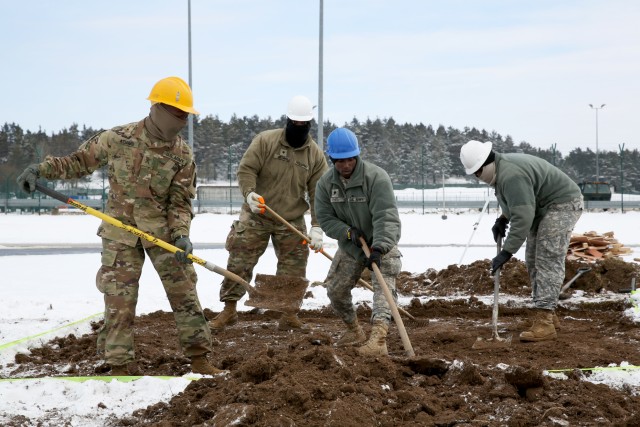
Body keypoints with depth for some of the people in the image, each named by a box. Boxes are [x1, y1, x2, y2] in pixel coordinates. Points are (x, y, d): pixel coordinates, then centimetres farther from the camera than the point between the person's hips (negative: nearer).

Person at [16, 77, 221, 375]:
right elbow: (79, 161, 2)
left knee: (184, 291, 2)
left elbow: (180, 202, -4)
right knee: (119, 298, -3)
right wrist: (40, 169, -10)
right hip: (121, 228, -1)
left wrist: (181, 235, -20)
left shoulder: (182, 155, -6)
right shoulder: (118, 138, -9)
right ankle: (120, 365, 6)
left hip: (163, 228, 1)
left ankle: (198, 357, 13)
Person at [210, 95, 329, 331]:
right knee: (239, 262, -2)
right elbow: (246, 169, -11)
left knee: (294, 268, 2)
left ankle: (288, 314, 14)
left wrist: (316, 227, -13)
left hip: (292, 222, 2)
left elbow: (319, 193, -3)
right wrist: (250, 193, -31)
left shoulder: (315, 155, -1)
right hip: (256, 217, -2)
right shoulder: (265, 140, -8)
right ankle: (229, 309, 8)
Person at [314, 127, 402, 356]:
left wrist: (379, 248, -45)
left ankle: (378, 339, -40)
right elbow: (325, 218, -6)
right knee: (335, 288, 7)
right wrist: (348, 232, -24)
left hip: (382, 243, -5)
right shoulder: (325, 183, -8)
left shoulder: (376, 177, -26)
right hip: (350, 244, 5)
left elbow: (386, 216, -33)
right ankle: (354, 331, 30)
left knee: (384, 285, -23)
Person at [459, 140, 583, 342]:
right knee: (534, 261, 14)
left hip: (562, 204, -11)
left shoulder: (511, 176, -30)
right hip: (543, 209, 11)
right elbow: (520, 203, 20)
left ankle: (544, 324, -25)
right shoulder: (501, 168, 5)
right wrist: (503, 219, 4)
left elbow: (523, 217, -35)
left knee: (548, 260, -18)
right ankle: (547, 316, 22)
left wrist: (507, 252, -34)